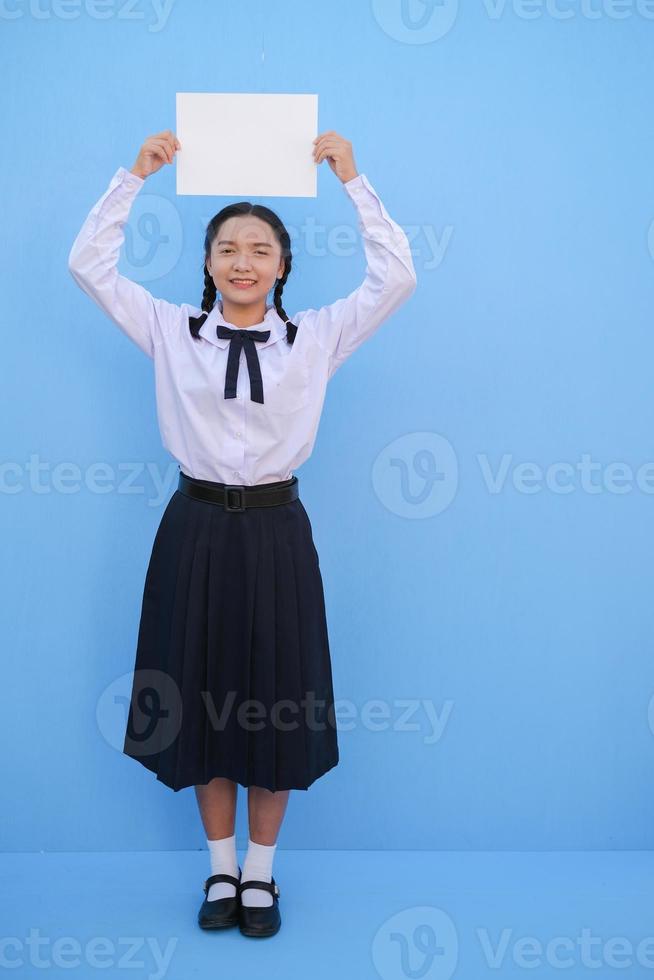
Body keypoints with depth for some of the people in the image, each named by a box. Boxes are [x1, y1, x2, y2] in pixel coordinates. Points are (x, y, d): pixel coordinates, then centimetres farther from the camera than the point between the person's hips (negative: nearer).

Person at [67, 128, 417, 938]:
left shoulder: (316, 337, 3)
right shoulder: (170, 331, 4)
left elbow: (396, 277, -1)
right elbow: (89, 264, 2)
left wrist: (352, 181, -3)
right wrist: (136, 175, -2)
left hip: (275, 530, 0)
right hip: (197, 528, 1)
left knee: (276, 701, 8)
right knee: (200, 696, 9)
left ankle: (260, 871, 27)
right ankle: (221, 867, 28)